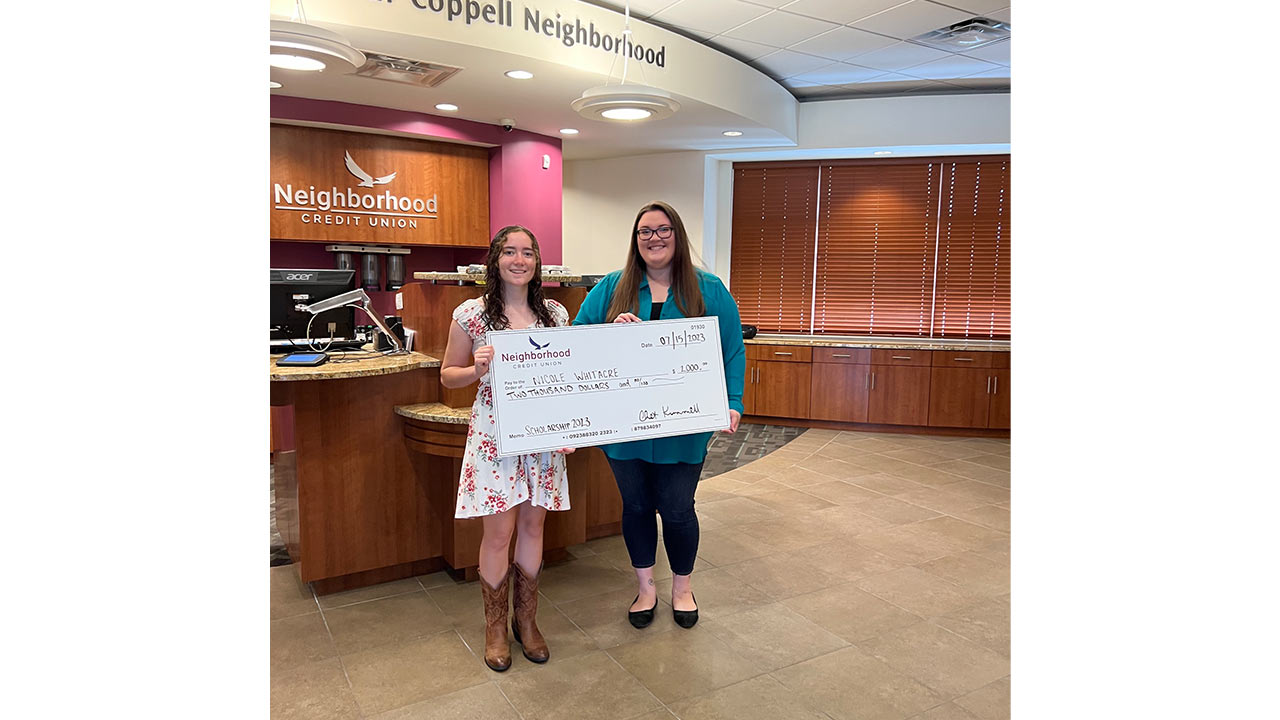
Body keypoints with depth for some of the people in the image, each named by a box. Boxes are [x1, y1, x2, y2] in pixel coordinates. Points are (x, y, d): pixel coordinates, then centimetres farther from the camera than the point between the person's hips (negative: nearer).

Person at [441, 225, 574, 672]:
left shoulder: (556, 314, 5)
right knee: (499, 532, 2)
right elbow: (448, 375, 3)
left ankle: (526, 621, 30)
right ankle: (494, 627, 24)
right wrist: (477, 369, -17)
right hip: (494, 433, -3)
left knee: (533, 525, 12)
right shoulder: (471, 314, -4)